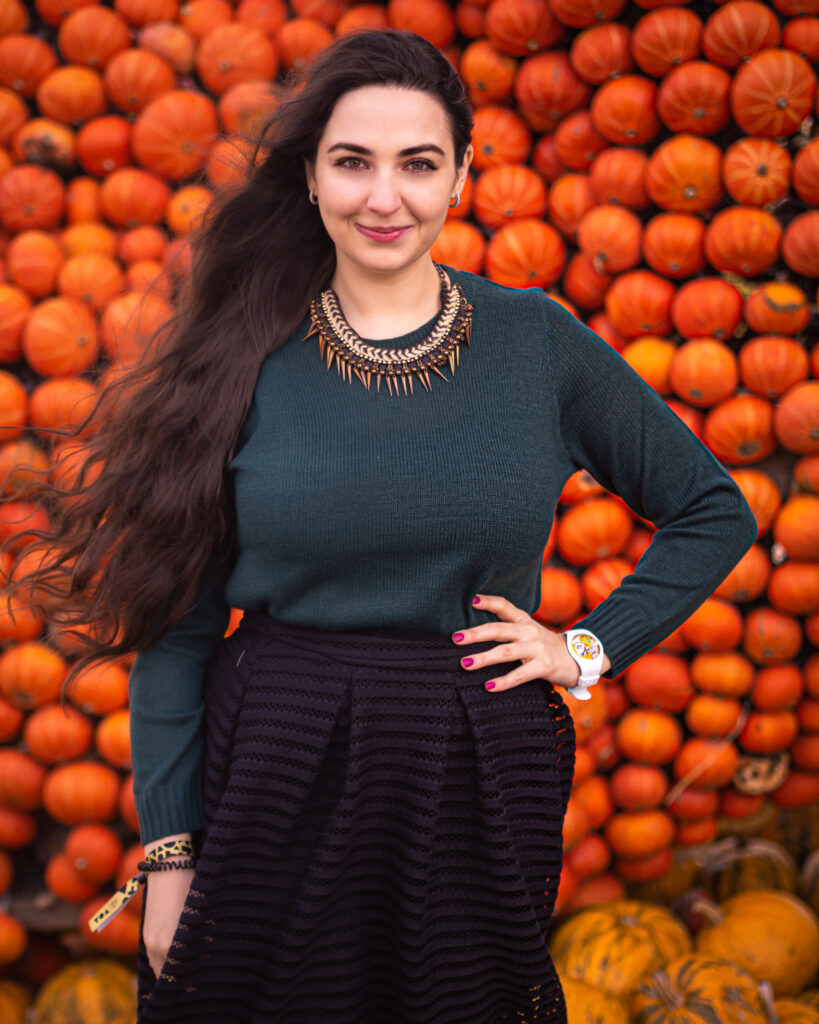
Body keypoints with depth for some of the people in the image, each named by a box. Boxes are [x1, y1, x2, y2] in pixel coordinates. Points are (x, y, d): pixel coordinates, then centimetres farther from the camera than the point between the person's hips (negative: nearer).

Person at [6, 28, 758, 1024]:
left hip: (480, 784, 1)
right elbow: (178, 621, -2)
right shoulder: (244, 363, -4)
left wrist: (591, 648, -1)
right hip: (272, 782, 0)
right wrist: (170, 851, -4)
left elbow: (714, 512, 9)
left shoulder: (538, 341, -1)